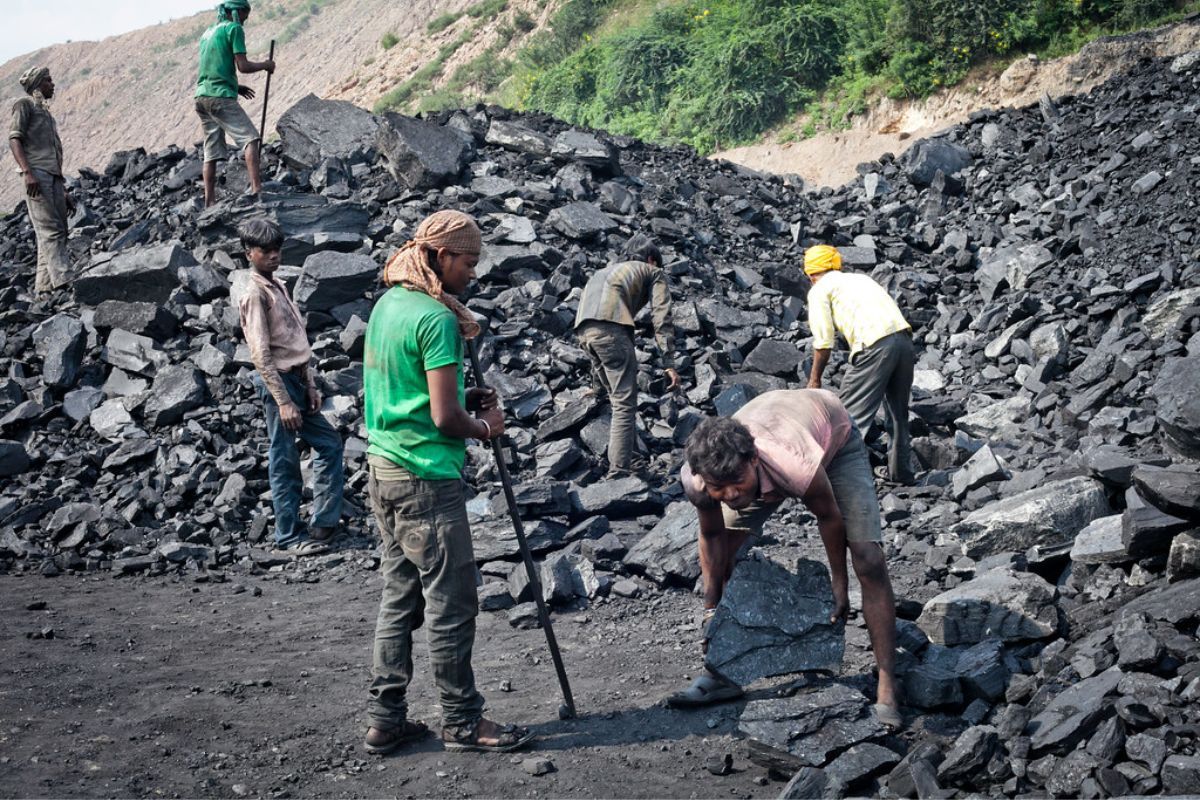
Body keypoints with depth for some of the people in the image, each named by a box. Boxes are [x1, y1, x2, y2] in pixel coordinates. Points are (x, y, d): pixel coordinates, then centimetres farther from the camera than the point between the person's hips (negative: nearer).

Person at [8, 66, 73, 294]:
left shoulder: (46, 113, 31)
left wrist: (64, 191, 22)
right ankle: (63, 282, -27)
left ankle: (44, 287, 0)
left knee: (59, 232, 0)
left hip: (53, 175, 8)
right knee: (50, 229, -17)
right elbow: (14, 138, -6)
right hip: (36, 173, -8)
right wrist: (27, 172, -21)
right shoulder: (24, 104, 7)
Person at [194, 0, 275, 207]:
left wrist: (235, 87, 26)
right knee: (250, 138, -9)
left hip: (201, 96, 8)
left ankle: (209, 202, 3)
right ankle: (256, 188, -24)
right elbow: (243, 66, -9)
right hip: (221, 97, -8)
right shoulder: (234, 29, -3)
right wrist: (265, 65, 6)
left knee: (211, 152, 7)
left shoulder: (208, 32, 23)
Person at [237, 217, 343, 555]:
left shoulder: (277, 286, 14)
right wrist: (283, 401, -21)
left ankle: (322, 524, 19)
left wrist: (309, 385, 11)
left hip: (296, 379, 9)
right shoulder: (255, 294, -14)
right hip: (278, 382, -9)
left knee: (329, 444, 14)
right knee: (285, 462, -1)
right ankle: (288, 537, 8)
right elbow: (261, 355, -18)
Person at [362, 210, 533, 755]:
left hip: (383, 466, 10)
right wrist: (485, 427, -1)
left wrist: (464, 400, 10)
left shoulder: (387, 303, 12)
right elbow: (444, 417, -20)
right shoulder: (436, 316, -17)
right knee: (450, 604, 1)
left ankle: (386, 719, 20)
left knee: (400, 597, 15)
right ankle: (463, 723, 11)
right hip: (426, 477, -9)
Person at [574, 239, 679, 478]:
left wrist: (599, 382, 43)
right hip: (610, 327, -7)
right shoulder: (654, 273, 22)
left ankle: (629, 459, 24)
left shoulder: (610, 269, 40)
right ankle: (618, 472, -14)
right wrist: (669, 364, 1)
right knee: (625, 404, -6)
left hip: (583, 329, 7)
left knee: (618, 398, 21)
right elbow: (661, 319, 6)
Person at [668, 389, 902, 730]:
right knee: (724, 554, -3)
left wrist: (839, 585, -10)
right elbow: (712, 536, -13)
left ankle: (887, 688, -7)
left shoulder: (798, 466, -46)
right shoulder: (695, 479, -35)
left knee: (869, 561, -15)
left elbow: (828, 517, -24)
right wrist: (711, 608, -9)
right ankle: (721, 672, 11)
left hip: (835, 436, -4)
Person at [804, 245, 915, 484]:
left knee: (851, 413, -2)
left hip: (875, 345, -7)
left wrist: (814, 380, 14)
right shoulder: (859, 278, 30)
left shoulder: (820, 290, 9)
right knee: (899, 411, 22)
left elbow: (824, 342, 3)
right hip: (903, 337, 7)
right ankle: (901, 471, 33)